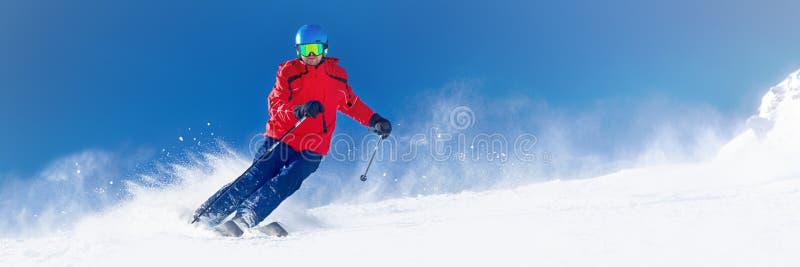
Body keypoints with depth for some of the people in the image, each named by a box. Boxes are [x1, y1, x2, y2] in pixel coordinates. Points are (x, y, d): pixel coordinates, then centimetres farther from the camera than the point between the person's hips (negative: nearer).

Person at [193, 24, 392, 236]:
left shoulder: (337, 76, 8)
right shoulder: (288, 71, 0)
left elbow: (351, 104, 24)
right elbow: (275, 105, -10)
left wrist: (374, 121, 13)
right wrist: (298, 110, -29)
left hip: (312, 149, 2)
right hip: (281, 138, -1)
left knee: (284, 183, -21)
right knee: (256, 177, -14)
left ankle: (244, 219, -27)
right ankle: (205, 215, -8)